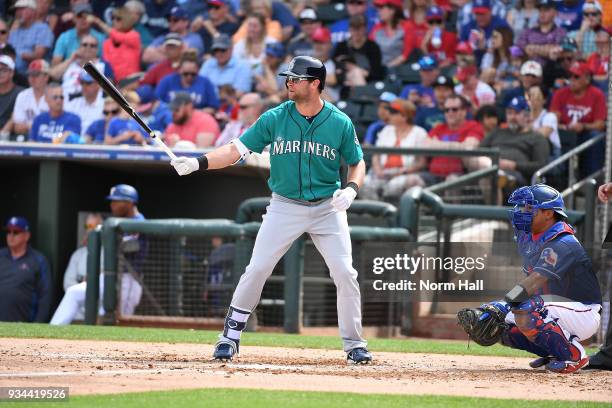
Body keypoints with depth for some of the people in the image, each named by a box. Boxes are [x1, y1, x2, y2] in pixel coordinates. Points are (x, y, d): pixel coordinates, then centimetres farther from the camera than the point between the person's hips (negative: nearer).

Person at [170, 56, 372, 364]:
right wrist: (198, 163, -20)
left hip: (327, 208, 0)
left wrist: (351, 189, -16)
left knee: (345, 274, -7)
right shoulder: (275, 118, -5)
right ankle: (230, 338, 6)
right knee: (256, 270, -7)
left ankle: (354, 345, 8)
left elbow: (357, 163, 6)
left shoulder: (340, 123, -5)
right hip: (284, 207, 0)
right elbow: (236, 149, -6)